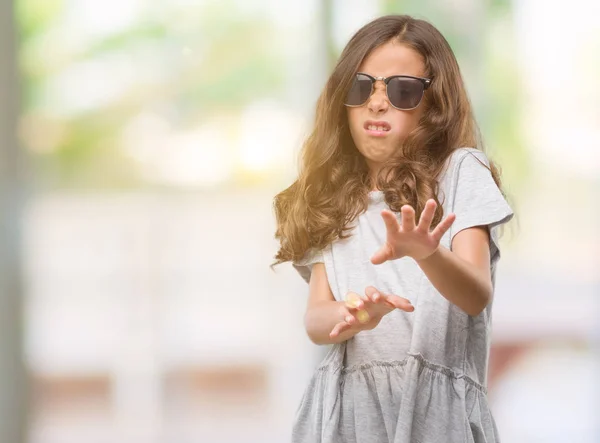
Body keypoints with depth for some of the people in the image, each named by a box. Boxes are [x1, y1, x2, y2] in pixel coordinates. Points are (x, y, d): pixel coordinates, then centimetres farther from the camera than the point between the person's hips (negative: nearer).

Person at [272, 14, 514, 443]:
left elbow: (478, 296, -12)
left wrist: (427, 255, -32)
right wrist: (350, 316, -21)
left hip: (437, 404, -3)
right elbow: (316, 318, 1)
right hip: (347, 403, 3)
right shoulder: (332, 199, 11)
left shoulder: (460, 172, 1)